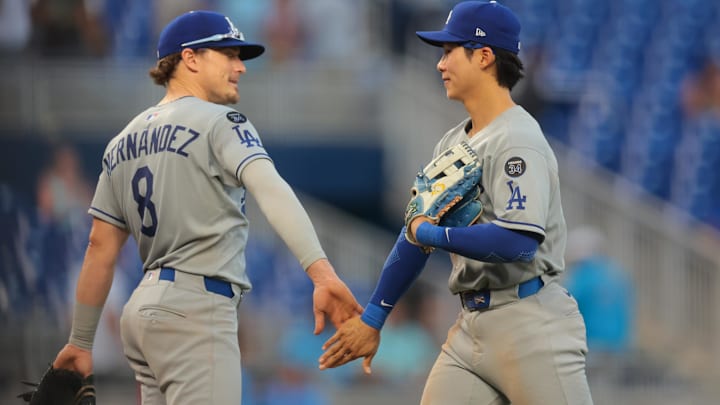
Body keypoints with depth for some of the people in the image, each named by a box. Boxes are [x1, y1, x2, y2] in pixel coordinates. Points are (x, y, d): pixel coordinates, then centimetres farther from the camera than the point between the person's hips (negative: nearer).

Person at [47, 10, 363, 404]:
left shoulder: (125, 142, 16)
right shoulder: (219, 122, -7)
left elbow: (100, 248, 15)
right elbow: (270, 190, -24)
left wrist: (80, 341, 20)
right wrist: (321, 271, -37)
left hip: (141, 310, 9)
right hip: (196, 311, -9)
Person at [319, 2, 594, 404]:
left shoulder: (517, 140, -13)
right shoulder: (453, 144, 14)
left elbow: (519, 242, -26)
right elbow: (417, 231, 21)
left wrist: (432, 234, -16)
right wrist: (372, 318, 21)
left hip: (530, 326, -8)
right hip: (471, 326, 8)